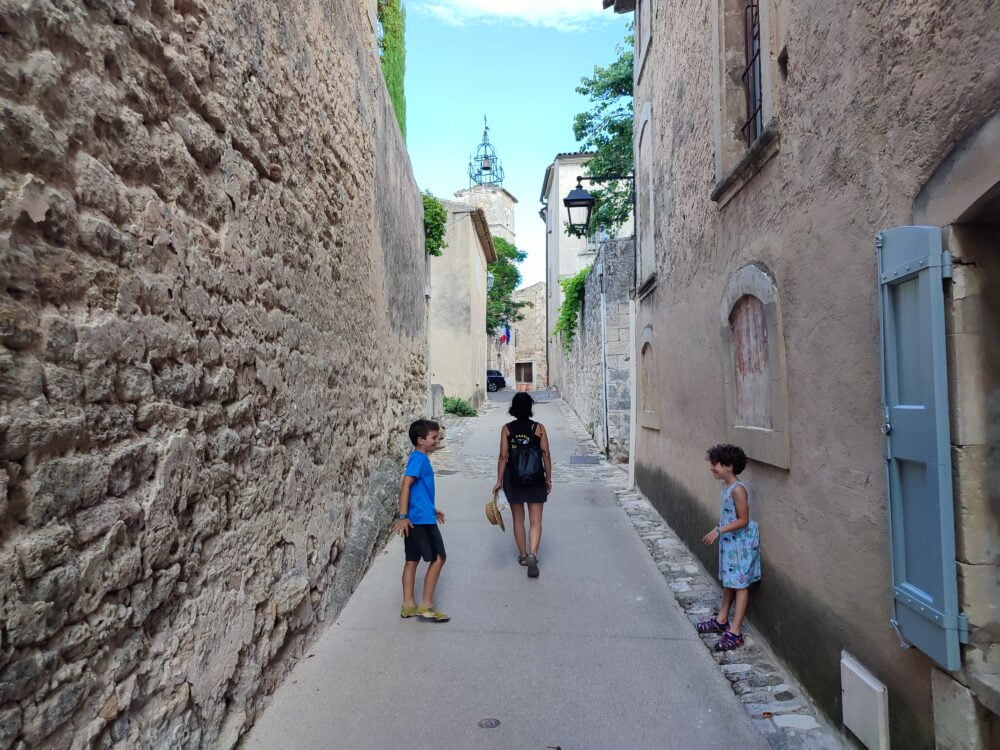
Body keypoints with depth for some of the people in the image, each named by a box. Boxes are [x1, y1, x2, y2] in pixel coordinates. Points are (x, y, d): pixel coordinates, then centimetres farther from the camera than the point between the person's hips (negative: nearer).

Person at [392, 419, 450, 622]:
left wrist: (432, 510, 31)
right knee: (438, 558, -2)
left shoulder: (419, 458, 15)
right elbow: (405, 485, -23)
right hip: (421, 519, -10)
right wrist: (402, 516, -26)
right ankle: (425, 606, 2)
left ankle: (408, 605, 19)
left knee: (412, 560, 12)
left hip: (415, 519, 10)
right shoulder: (419, 459, -14)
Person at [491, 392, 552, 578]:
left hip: (513, 479, 1)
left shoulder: (507, 429, -5)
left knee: (518, 519, 15)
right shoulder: (539, 428, -5)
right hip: (536, 479, -1)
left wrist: (499, 481, -1)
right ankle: (532, 554, -15)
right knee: (536, 521, 4)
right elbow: (546, 455, -4)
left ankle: (522, 555, 26)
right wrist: (548, 479, 5)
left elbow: (503, 456, -7)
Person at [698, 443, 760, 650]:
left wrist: (718, 531, -24)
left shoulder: (738, 489, -23)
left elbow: (743, 520, -23)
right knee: (728, 581, 19)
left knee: (740, 584, 0)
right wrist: (716, 531, 10)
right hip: (729, 540, 9)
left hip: (741, 542, -9)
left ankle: (735, 632, 6)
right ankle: (722, 620, 33)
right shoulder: (726, 485, 4)